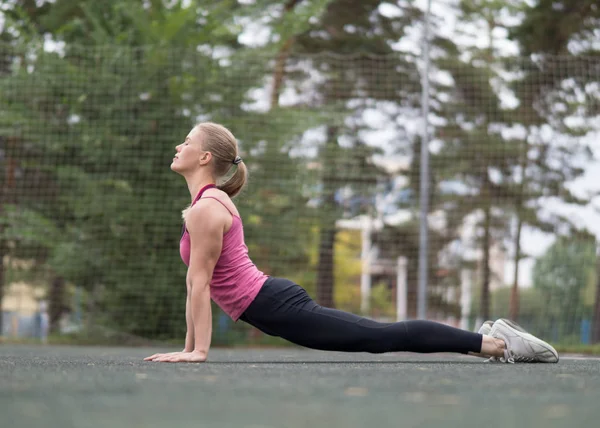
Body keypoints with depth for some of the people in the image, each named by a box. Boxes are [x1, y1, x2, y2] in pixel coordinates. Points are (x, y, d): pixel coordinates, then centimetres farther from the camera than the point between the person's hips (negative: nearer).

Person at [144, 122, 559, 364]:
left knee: (385, 338, -7)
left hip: (277, 308, -9)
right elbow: (200, 283, 20)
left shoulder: (205, 209, -14)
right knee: (383, 337, 13)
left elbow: (199, 283, -17)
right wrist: (190, 345, 20)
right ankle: (492, 338, 18)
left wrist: (198, 350, -16)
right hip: (273, 302, 9)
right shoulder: (213, 201, 16)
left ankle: (495, 343, -5)